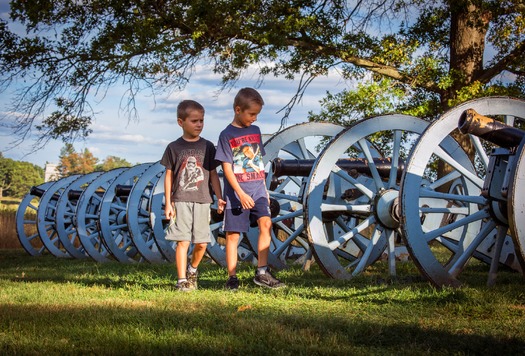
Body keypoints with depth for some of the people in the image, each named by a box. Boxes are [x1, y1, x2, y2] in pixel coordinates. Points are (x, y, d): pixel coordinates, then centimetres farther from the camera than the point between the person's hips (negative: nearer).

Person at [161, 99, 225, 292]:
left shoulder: (207, 147, 8)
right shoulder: (174, 148, 3)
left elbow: (213, 174, 10)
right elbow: (169, 176, 5)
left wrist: (219, 198, 2)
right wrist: (168, 202, 0)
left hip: (202, 201, 2)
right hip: (181, 201, -2)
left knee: (201, 242, 2)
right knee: (183, 241, -7)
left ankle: (192, 269, 30)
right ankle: (182, 280, -2)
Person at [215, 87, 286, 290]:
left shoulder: (255, 131, 13)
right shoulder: (227, 135, -4)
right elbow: (227, 167, -10)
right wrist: (240, 193, -18)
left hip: (257, 189, 4)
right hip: (236, 192, -4)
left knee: (265, 223, -15)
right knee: (233, 234, 0)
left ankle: (262, 273, -12)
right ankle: (232, 277, 8)